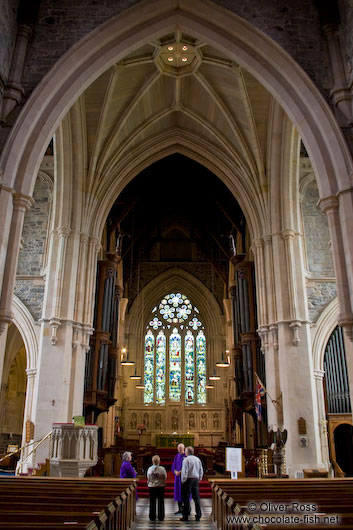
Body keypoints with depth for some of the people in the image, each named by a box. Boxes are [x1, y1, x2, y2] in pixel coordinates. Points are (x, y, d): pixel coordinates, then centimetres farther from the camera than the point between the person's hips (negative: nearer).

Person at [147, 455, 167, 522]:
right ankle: (160, 517, 12)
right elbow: (165, 477, -4)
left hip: (152, 487, 1)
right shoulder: (162, 468, -12)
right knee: (161, 502, 9)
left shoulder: (149, 469, -9)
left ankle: (152, 517, 15)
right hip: (161, 486, -1)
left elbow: (148, 478, 0)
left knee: (152, 502, 11)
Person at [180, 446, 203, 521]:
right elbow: (201, 471, 12)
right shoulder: (198, 459, 9)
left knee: (186, 498, 0)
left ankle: (185, 516, 3)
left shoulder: (186, 459, -10)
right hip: (196, 479, 6)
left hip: (188, 479, -6)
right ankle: (198, 516, 12)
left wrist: (183, 480, -5)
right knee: (196, 498, 9)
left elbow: (184, 471, -14)